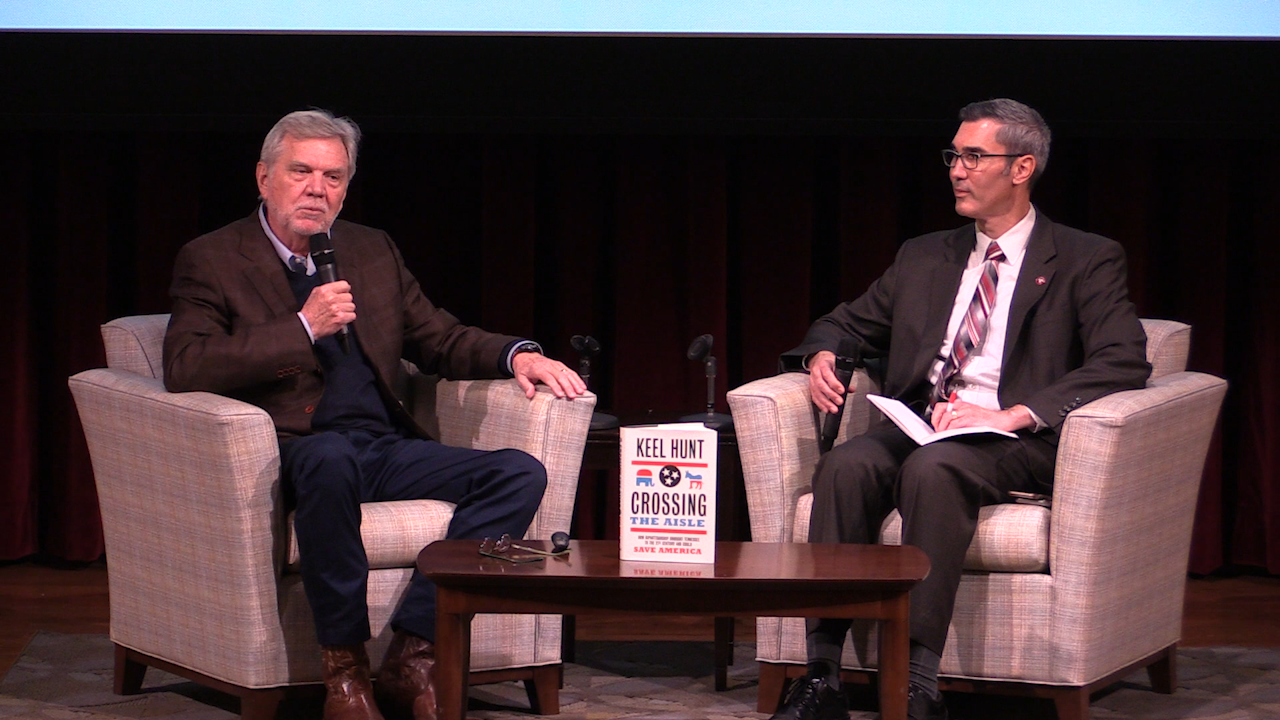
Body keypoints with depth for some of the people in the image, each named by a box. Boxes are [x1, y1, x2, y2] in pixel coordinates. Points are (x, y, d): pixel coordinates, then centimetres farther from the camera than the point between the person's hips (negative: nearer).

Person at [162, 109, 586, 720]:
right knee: (330, 456, -41)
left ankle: (412, 652, -23)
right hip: (292, 454, -6)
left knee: (520, 473, -16)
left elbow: (440, 340, 25)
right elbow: (184, 369, -11)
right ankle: (344, 665, -28)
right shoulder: (212, 260, 3)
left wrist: (517, 354, 4)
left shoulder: (372, 251, 20)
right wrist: (304, 327, -15)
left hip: (385, 448, 6)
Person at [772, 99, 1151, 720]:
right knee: (848, 464, -29)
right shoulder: (923, 258, 23)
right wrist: (822, 355, 4)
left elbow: (1123, 362, -9)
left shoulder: (1086, 261, 6)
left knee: (933, 467, -37)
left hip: (1015, 439, -4)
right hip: (915, 427, 5)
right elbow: (847, 324, 31)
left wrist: (1012, 414, -20)